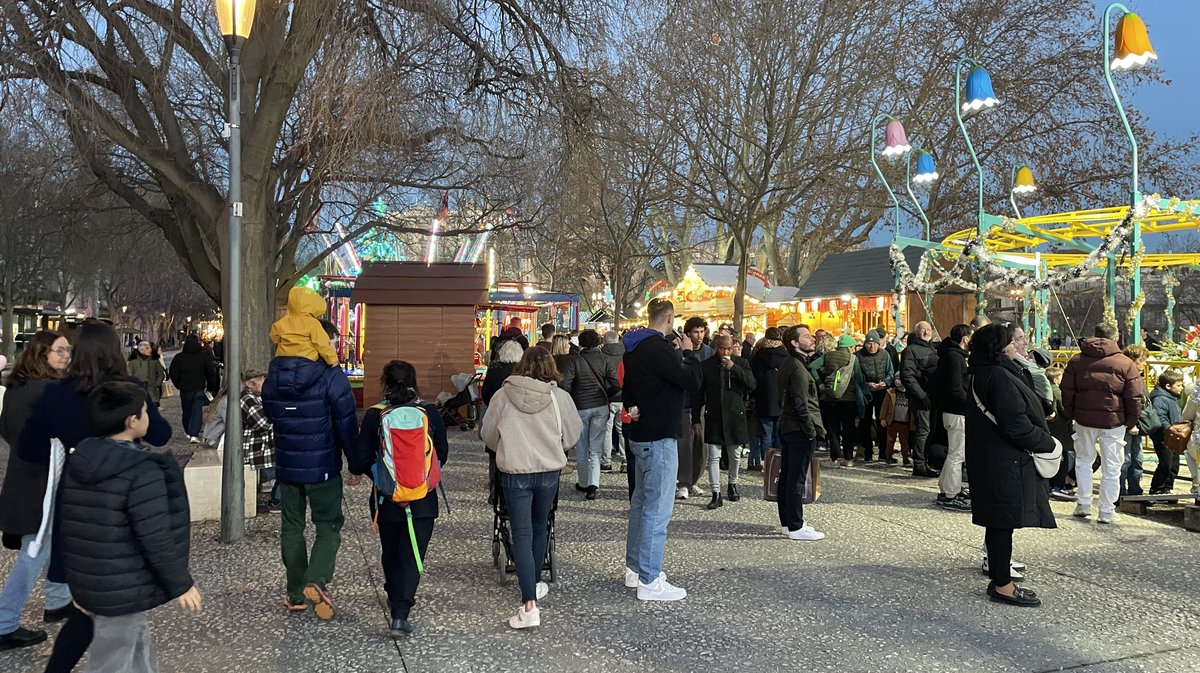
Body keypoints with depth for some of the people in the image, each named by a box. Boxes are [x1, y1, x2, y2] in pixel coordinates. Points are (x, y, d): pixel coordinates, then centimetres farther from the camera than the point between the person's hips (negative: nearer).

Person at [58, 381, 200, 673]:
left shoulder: (78, 459, 3)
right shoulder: (141, 470, -22)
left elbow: (68, 526, 11)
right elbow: (156, 539, -22)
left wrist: (78, 582, 21)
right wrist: (181, 584, -9)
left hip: (87, 581, 8)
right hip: (124, 587, -8)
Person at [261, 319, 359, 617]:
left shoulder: (273, 376, 3)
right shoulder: (332, 377, -15)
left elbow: (271, 416, 15)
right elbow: (347, 425, -13)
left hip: (286, 466, 5)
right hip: (323, 468, -5)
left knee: (292, 528, 15)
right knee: (329, 526, 7)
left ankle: (296, 594, 19)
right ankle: (315, 582, -12)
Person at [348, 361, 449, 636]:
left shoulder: (374, 415, -9)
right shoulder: (430, 412, -7)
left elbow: (359, 462, -8)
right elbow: (442, 454, 3)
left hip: (387, 498, 1)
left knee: (390, 553, 22)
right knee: (412, 556, 2)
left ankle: (395, 599, 40)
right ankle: (400, 614, -8)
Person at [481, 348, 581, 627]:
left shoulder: (503, 395, -8)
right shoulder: (560, 397, -8)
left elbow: (488, 434, 5)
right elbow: (573, 435, 5)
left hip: (514, 471, -2)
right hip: (549, 470, 2)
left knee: (522, 534, 0)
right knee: (540, 527, 22)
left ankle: (529, 604, -9)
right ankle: (535, 584, 38)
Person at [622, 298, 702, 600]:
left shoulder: (635, 347, 11)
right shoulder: (658, 348, -20)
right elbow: (693, 382, -18)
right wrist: (687, 352, -5)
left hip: (641, 436, 10)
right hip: (659, 439, -10)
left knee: (641, 502, 18)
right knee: (657, 509, -5)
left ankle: (634, 569, 28)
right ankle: (650, 581, 0)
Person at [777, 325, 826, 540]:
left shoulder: (788, 364, 14)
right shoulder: (798, 368, -17)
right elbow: (800, 404, -21)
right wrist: (812, 430, -14)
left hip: (787, 426, 10)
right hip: (800, 430, -10)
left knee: (787, 476, 13)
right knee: (797, 479, -5)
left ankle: (787, 521, 22)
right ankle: (796, 527, -1)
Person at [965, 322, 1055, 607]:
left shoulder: (982, 374, 12)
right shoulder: (999, 376, -20)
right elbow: (1015, 424, -23)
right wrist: (1047, 443, -9)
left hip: (990, 458, 10)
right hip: (1005, 461, -10)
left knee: (999, 521, 16)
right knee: (1003, 521, -2)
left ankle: (999, 575, 26)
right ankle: (1002, 585, 7)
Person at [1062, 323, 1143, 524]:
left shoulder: (1076, 360, 5)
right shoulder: (1126, 364, -2)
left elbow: (1067, 391, 4)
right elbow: (1134, 397, -4)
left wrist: (1072, 414, 14)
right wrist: (1131, 423, 5)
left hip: (1084, 417, 2)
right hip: (1114, 419, -2)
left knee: (1083, 459, 17)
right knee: (1111, 466, 6)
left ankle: (1084, 504, 15)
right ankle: (1106, 511, 11)